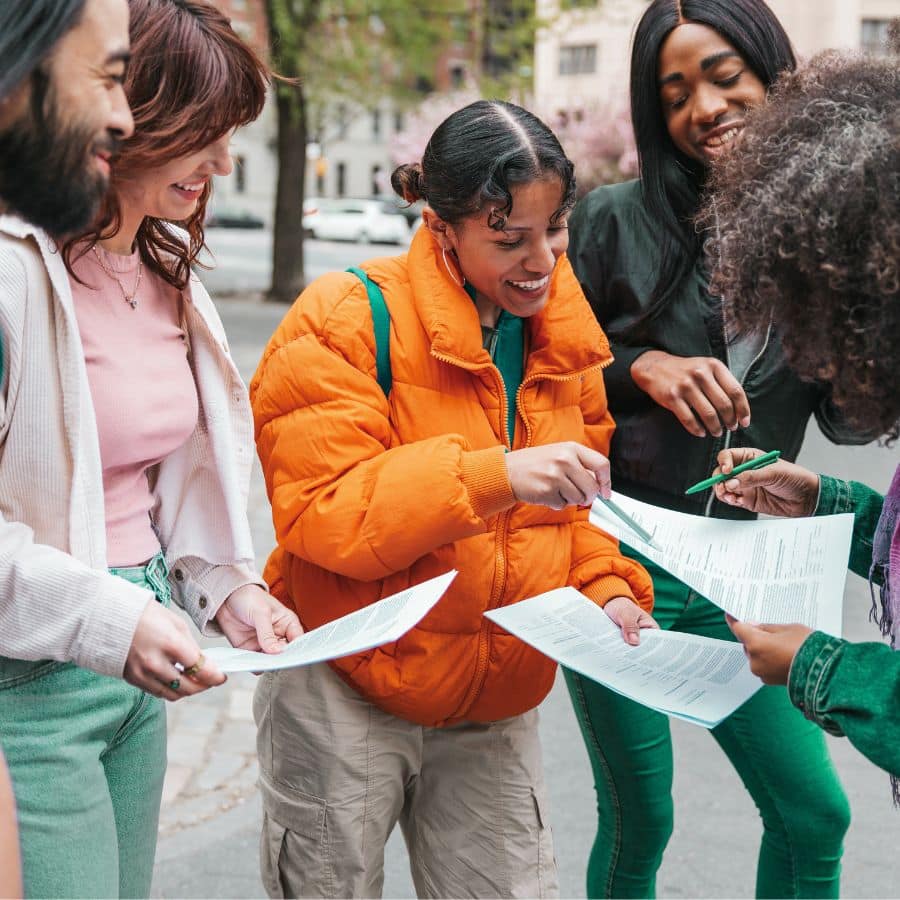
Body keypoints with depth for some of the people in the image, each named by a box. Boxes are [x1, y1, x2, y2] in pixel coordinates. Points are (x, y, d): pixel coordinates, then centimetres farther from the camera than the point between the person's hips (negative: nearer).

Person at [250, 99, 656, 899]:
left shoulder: (565, 337, 4)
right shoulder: (349, 322, -16)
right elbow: (320, 515, -24)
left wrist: (608, 590, -8)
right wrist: (494, 475, -34)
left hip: (495, 711, 5)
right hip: (344, 703, -5)